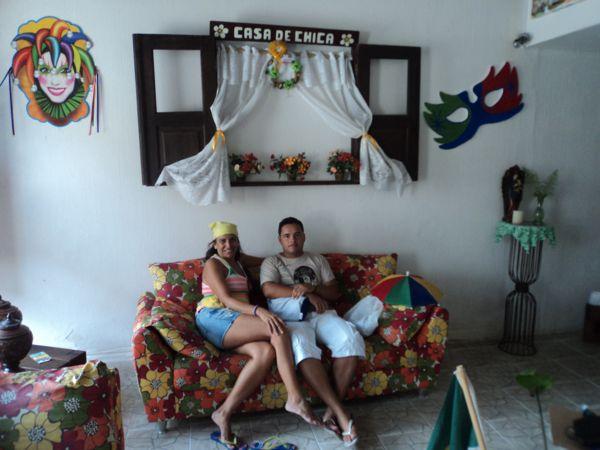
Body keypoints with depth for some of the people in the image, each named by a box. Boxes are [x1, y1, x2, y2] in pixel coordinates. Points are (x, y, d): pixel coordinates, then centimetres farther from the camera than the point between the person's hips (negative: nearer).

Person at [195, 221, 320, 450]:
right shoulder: (213, 264, 2)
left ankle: (224, 413, -28)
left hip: (234, 325, 7)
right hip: (214, 318, -7)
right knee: (278, 330, -26)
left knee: (267, 352, -27)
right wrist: (259, 311, -28)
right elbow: (226, 299, -13)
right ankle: (295, 398, -26)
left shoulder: (237, 261, 26)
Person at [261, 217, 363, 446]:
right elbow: (269, 289, -6)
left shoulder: (318, 260, 22)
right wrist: (307, 295, -10)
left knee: (351, 338, -29)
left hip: (322, 314, 3)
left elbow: (334, 293, 12)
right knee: (302, 346, -39)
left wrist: (311, 288, -9)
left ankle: (332, 410, -22)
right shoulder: (271, 262, 14)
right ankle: (341, 414, -36)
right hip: (290, 318, -3)